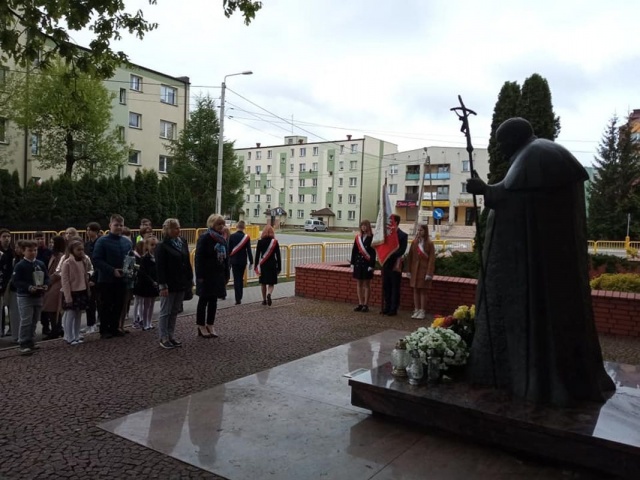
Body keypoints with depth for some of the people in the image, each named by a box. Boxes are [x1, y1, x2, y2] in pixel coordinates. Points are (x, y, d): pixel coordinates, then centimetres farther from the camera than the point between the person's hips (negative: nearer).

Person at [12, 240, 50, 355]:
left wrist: (45, 285, -9)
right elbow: (15, 281, -13)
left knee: (34, 321, 13)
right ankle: (24, 345, -3)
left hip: (38, 296, 6)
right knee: (26, 321, -8)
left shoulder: (41, 264, 7)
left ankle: (31, 342, 24)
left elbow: (46, 277, 12)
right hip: (25, 296, -6)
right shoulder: (20, 265, -9)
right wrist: (28, 287, -25)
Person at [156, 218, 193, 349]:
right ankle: (163, 338, 9)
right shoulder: (162, 246, -10)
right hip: (169, 284, -6)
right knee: (165, 312, 2)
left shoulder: (183, 242, 9)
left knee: (174, 312, 13)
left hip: (181, 284, 7)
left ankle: (170, 336, 21)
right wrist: (163, 285, -18)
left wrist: (190, 279, 11)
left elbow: (187, 262, 14)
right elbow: (160, 267, -14)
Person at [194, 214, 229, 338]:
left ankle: (210, 325, 19)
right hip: (206, 275, -6)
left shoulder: (222, 240, 11)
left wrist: (226, 276, 10)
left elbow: (226, 258, 13)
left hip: (218, 275, 6)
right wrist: (200, 276, -18)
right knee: (203, 301, 3)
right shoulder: (204, 238, -10)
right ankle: (201, 327, 11)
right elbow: (199, 258, -14)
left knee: (213, 301, 10)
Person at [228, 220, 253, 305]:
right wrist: (251, 261, 0)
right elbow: (249, 250, -5)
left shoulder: (232, 236, -6)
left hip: (234, 260, -1)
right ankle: (239, 297, 22)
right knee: (241, 279, 16)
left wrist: (228, 259, 6)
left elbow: (229, 249, -3)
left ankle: (238, 299, -9)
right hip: (243, 261, 1)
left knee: (236, 279, 0)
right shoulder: (246, 237, -5)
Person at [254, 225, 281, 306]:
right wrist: (279, 268, 5)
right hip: (272, 265, 0)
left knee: (263, 283, 14)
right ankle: (269, 294, -23)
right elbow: (278, 256, -2)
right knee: (271, 283, 5)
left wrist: (256, 267, 3)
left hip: (262, 265, 1)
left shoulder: (260, 242, -4)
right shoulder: (275, 242, -4)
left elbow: (257, 255, -4)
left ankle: (264, 300, 18)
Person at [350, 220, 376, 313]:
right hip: (358, 262, 5)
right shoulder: (358, 237, 8)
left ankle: (366, 305, 9)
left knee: (367, 284, 3)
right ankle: (360, 304, 16)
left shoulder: (372, 237, -7)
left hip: (367, 263, -5)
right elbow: (354, 250, 9)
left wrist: (371, 265, -16)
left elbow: (373, 252, -11)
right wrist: (352, 263, 5)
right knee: (359, 284, 9)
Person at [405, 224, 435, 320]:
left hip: (424, 270, -4)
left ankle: (422, 311, 8)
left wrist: (429, 273, -14)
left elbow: (432, 259, -9)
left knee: (423, 291, 1)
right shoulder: (414, 242, 5)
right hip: (415, 270, 4)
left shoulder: (429, 244, -6)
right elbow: (410, 257, 7)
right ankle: (416, 310, 16)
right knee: (415, 290, 8)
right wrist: (409, 271, 3)